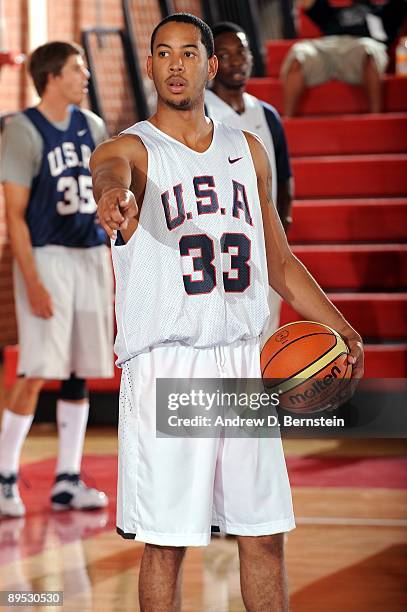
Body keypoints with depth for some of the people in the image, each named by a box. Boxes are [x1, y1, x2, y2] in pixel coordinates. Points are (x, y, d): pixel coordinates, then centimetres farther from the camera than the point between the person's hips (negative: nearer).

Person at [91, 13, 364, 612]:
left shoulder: (248, 151, 14)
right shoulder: (130, 150, -2)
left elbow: (279, 262, 20)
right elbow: (110, 174, -29)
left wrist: (342, 327, 8)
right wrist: (114, 198, -54)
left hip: (242, 363, 5)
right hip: (163, 368, -4)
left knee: (265, 535, 7)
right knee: (166, 544, -1)